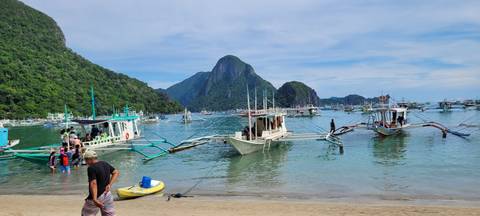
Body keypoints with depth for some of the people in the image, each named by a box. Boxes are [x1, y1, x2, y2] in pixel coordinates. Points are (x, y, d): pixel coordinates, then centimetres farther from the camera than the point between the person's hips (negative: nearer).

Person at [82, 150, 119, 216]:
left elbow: (93, 183, -27)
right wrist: (109, 184, 2)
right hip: (107, 194, 7)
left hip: (97, 196, -7)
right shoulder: (105, 164, 6)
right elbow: (116, 173, 12)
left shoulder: (91, 168, -17)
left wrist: (95, 199, -34)